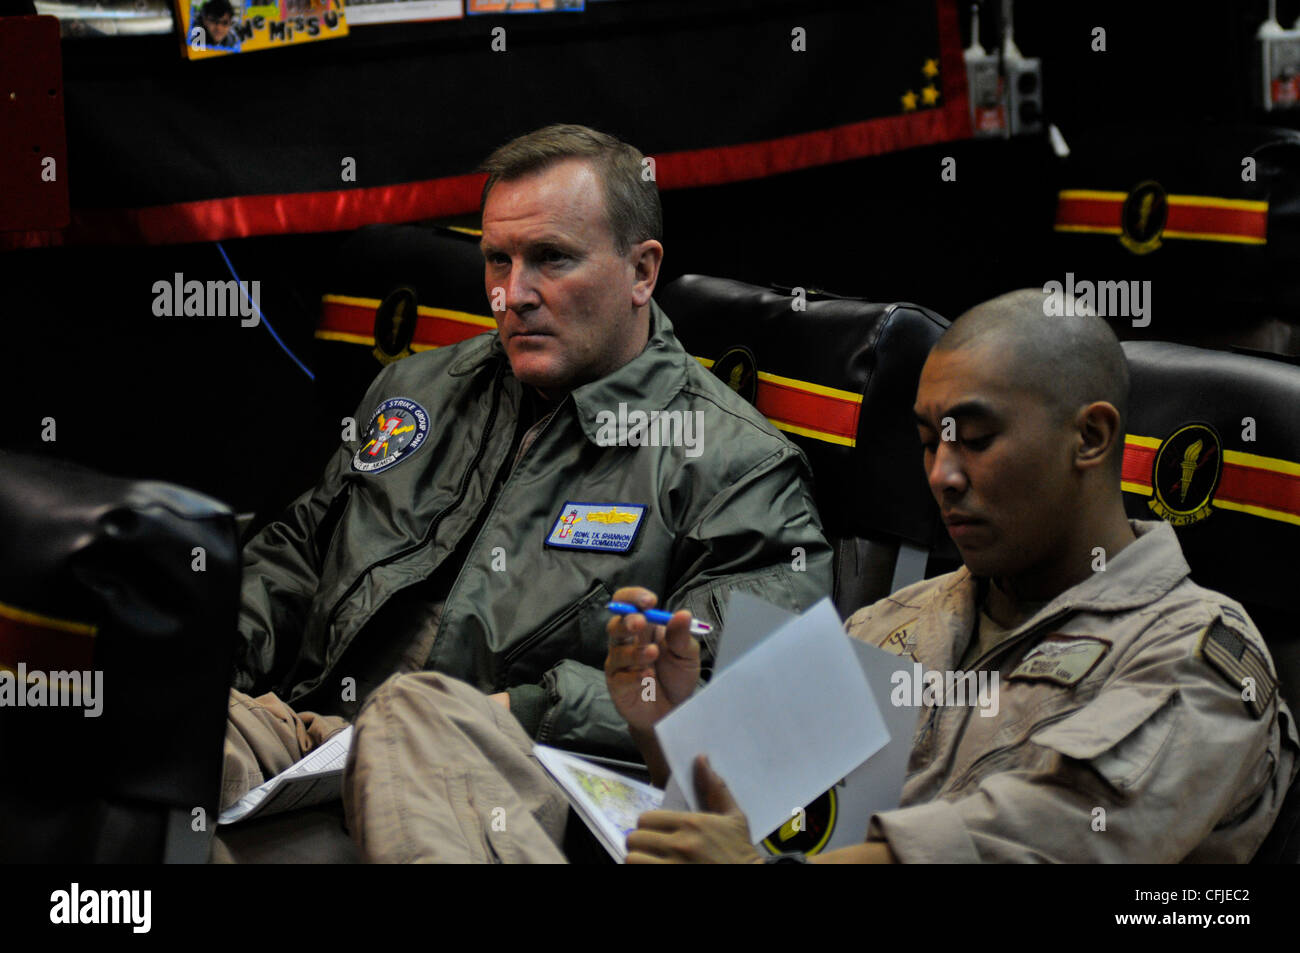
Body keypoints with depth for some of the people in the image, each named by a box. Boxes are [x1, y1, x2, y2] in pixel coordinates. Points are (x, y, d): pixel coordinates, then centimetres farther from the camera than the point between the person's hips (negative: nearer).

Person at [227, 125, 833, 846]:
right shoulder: (418, 390, 27)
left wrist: (519, 711, -20)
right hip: (305, 721, 5)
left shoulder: (740, 464, 4)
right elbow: (295, 552, 36)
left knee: (417, 712, -42)